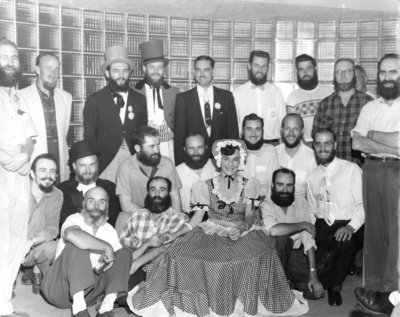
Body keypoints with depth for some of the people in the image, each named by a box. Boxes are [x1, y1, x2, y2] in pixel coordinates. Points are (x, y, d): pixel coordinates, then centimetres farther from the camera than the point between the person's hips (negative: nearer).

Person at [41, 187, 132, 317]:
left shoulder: (110, 231, 11)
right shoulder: (75, 219, -7)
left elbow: (121, 260, 3)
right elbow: (71, 234, -34)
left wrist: (109, 258, -19)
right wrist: (106, 247, -29)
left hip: (86, 292, 5)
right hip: (58, 289, -5)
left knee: (125, 252, -5)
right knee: (77, 244, -26)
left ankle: (107, 306, -25)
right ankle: (79, 306, -36)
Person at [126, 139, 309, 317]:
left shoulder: (248, 185, 4)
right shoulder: (206, 187, 2)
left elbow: (249, 217, -1)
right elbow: (197, 219, 3)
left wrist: (240, 228, -23)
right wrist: (175, 234, -10)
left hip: (242, 234, 0)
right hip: (211, 234, 0)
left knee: (261, 253, -31)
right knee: (182, 252, -27)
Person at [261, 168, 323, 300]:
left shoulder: (300, 204, -1)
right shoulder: (266, 205, -14)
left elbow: (308, 241, -6)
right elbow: (273, 230, -36)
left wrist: (313, 274, -13)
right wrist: (302, 225, -22)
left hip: (295, 253, 4)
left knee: (316, 291, -13)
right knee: (282, 238, -34)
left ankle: (290, 281, 18)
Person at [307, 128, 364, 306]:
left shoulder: (351, 169, -3)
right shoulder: (312, 176, 14)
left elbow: (363, 204, -7)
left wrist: (351, 226, -23)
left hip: (348, 226, -3)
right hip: (323, 226, 3)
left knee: (344, 242, -35)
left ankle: (335, 287, -8)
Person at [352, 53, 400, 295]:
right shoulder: (370, 108, 12)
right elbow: (357, 143, 1)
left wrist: (372, 134, -1)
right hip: (372, 169, 4)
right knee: (374, 227, 9)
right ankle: (374, 286, 19)